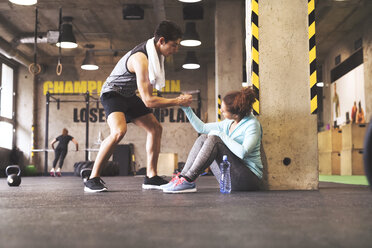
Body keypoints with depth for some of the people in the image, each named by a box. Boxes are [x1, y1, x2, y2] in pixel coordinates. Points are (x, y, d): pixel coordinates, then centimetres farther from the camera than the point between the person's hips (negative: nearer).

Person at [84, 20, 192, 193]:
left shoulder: (154, 51, -1)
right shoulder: (141, 59, -31)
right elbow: (148, 101, -31)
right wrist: (178, 102, -25)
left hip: (129, 95, 10)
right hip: (112, 93, -10)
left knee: (155, 128, 4)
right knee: (119, 131, -33)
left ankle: (151, 177, 7)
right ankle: (93, 179, -23)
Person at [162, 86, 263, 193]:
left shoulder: (252, 124, -12)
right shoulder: (229, 123, 12)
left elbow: (242, 152, -27)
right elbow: (201, 127, 19)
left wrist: (221, 134, -20)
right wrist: (186, 108, 12)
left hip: (249, 178, -8)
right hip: (229, 176, 8)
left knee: (214, 139, -24)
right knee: (203, 137, -5)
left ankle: (188, 181, -28)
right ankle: (182, 177, -14)